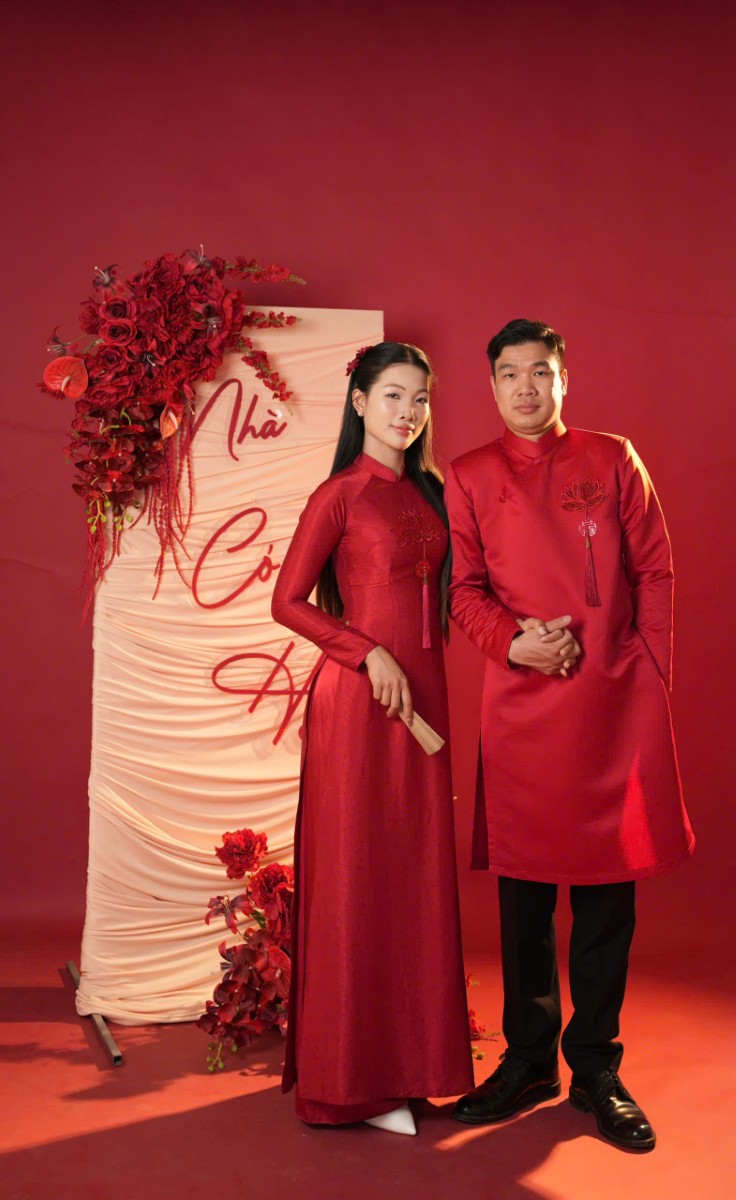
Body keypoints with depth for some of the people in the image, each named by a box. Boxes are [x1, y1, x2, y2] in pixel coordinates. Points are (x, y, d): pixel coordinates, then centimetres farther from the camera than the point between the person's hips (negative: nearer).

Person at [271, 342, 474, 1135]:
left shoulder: (428, 491, 13)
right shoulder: (341, 495, -6)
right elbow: (288, 602, -7)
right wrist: (370, 654, -16)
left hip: (423, 693, 6)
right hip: (359, 698, -6)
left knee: (416, 873, 10)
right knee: (358, 877, 1)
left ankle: (408, 1054, 24)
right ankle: (353, 1077, 14)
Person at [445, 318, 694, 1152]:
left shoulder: (613, 460, 10)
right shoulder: (469, 478, 9)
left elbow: (654, 571, 8)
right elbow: (464, 588, 5)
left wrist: (650, 672, 1)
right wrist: (511, 642, -13)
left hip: (617, 703, 0)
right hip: (520, 703, 0)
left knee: (608, 889, 5)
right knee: (522, 890, 6)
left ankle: (595, 1069, 20)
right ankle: (528, 1061, 23)